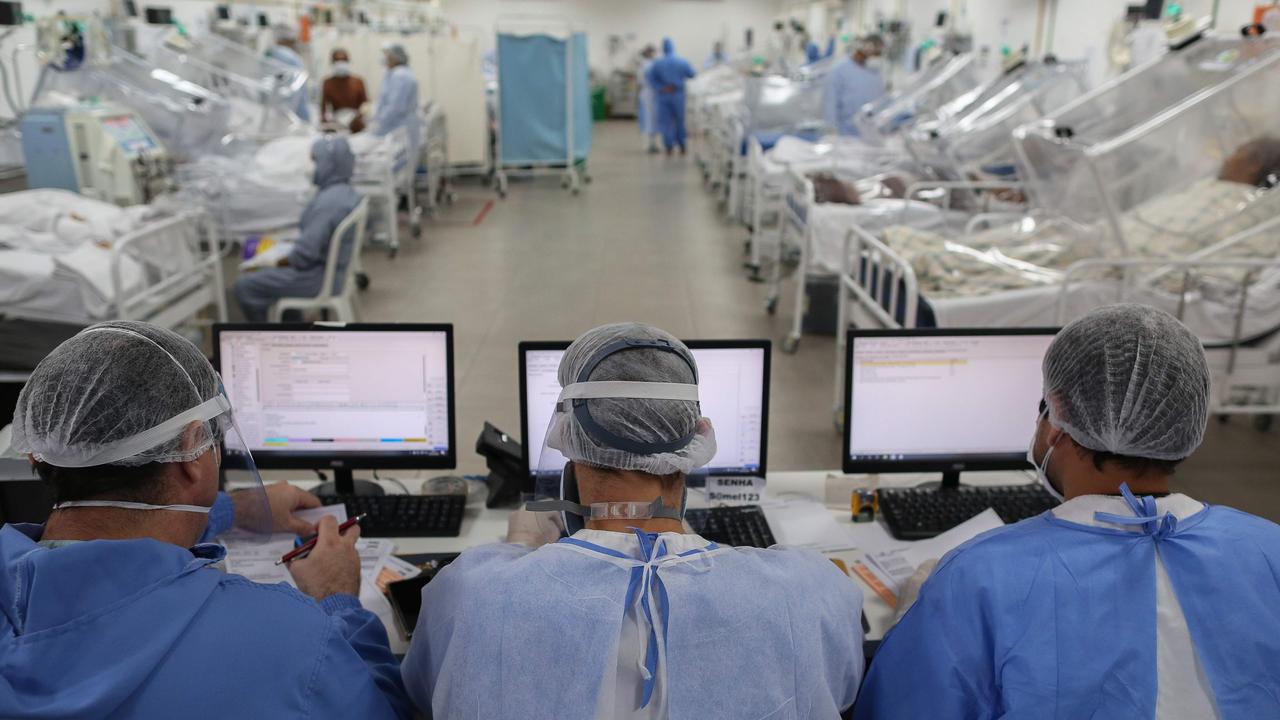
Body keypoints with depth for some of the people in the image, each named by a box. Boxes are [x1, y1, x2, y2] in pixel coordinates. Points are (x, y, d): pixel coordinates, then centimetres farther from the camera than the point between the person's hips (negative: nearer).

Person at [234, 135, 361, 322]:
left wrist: (280, 261, -10)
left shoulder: (328, 202, -28)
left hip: (319, 277, -10)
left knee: (244, 286, 0)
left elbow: (306, 252, -28)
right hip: (334, 268, 10)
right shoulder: (347, 192, 2)